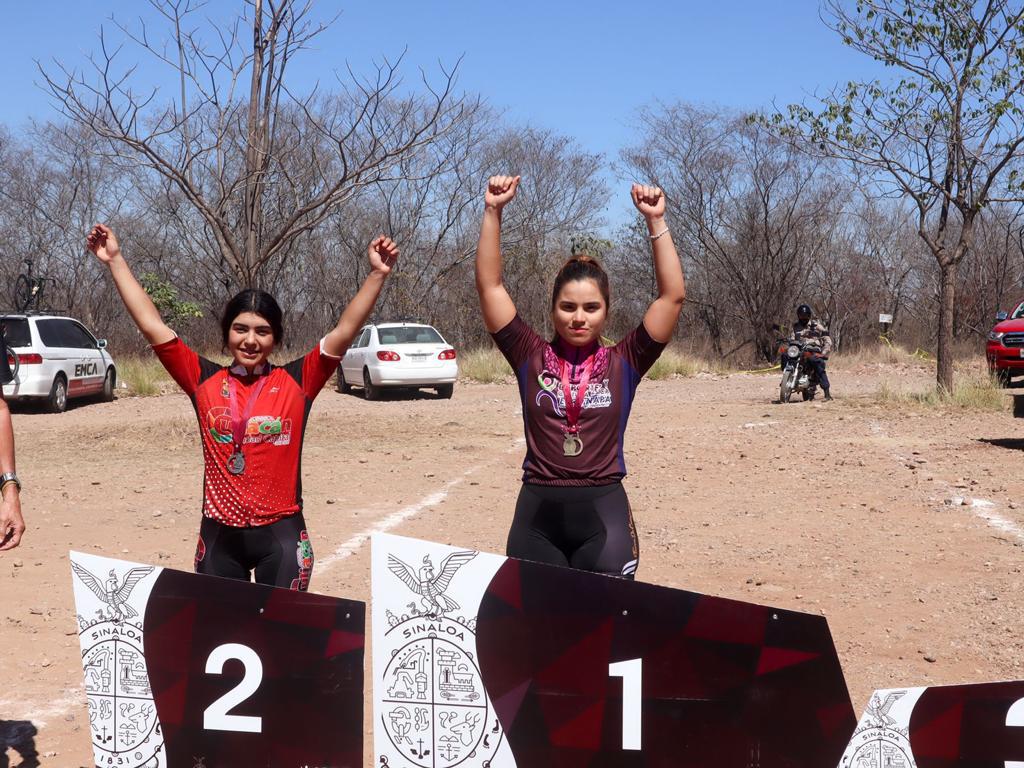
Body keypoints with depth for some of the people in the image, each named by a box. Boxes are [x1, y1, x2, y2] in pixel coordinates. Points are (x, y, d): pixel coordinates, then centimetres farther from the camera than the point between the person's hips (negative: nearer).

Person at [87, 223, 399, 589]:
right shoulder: (204, 380, 3)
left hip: (280, 534, -2)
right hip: (219, 534, 2)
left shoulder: (296, 381, 0)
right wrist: (116, 261, 1)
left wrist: (376, 274, -18)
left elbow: (344, 331, -8)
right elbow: (151, 325, 3)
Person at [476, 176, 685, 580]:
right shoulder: (532, 357, 4)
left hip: (603, 512, -1)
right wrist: (493, 212, -6)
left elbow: (673, 295, -3)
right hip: (537, 512, 1)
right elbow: (489, 285, 1)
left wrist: (655, 221, -8)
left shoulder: (623, 363, 3)